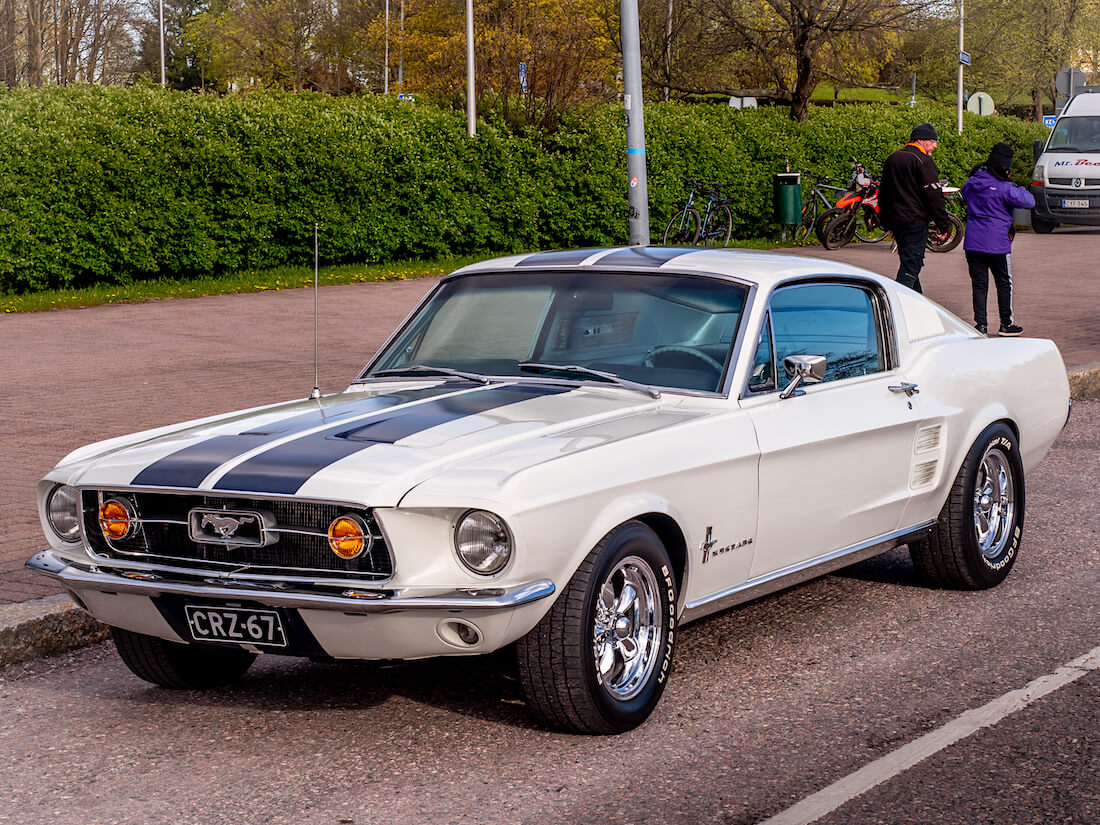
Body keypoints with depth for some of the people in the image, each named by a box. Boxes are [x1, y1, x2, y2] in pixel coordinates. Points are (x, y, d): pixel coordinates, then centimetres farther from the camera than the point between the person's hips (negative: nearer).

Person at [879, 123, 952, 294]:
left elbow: (883, 192, 20)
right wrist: (944, 227, -9)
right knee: (910, 268, -8)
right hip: (915, 222, -8)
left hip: (894, 221, 8)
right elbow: (934, 197, -14)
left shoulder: (892, 159, 14)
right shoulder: (923, 161, -12)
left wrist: (887, 222, 26)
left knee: (909, 264, 17)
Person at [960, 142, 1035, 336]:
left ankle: (981, 324, 5)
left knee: (979, 284, 8)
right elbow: (1029, 202, -11)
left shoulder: (971, 184, 5)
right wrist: (1016, 186, 3)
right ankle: (1006, 324, 16)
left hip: (972, 241, 5)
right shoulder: (1004, 188, -14)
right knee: (1004, 283, 10)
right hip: (996, 243, -5)